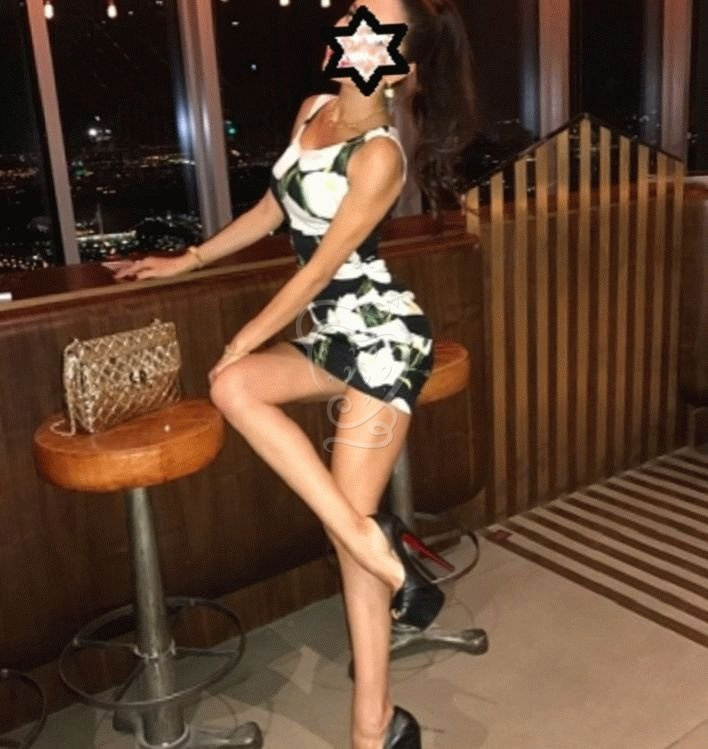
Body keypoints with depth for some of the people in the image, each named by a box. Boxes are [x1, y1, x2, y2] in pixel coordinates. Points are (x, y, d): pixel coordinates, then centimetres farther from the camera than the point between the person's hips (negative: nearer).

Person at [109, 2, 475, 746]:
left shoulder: (380, 156, -16)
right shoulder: (312, 110, 10)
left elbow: (319, 267, -15)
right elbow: (272, 209, 21)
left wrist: (240, 344, -10)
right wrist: (187, 260, 24)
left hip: (379, 329, -8)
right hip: (331, 330, 8)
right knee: (233, 388, -18)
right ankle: (374, 538, -12)